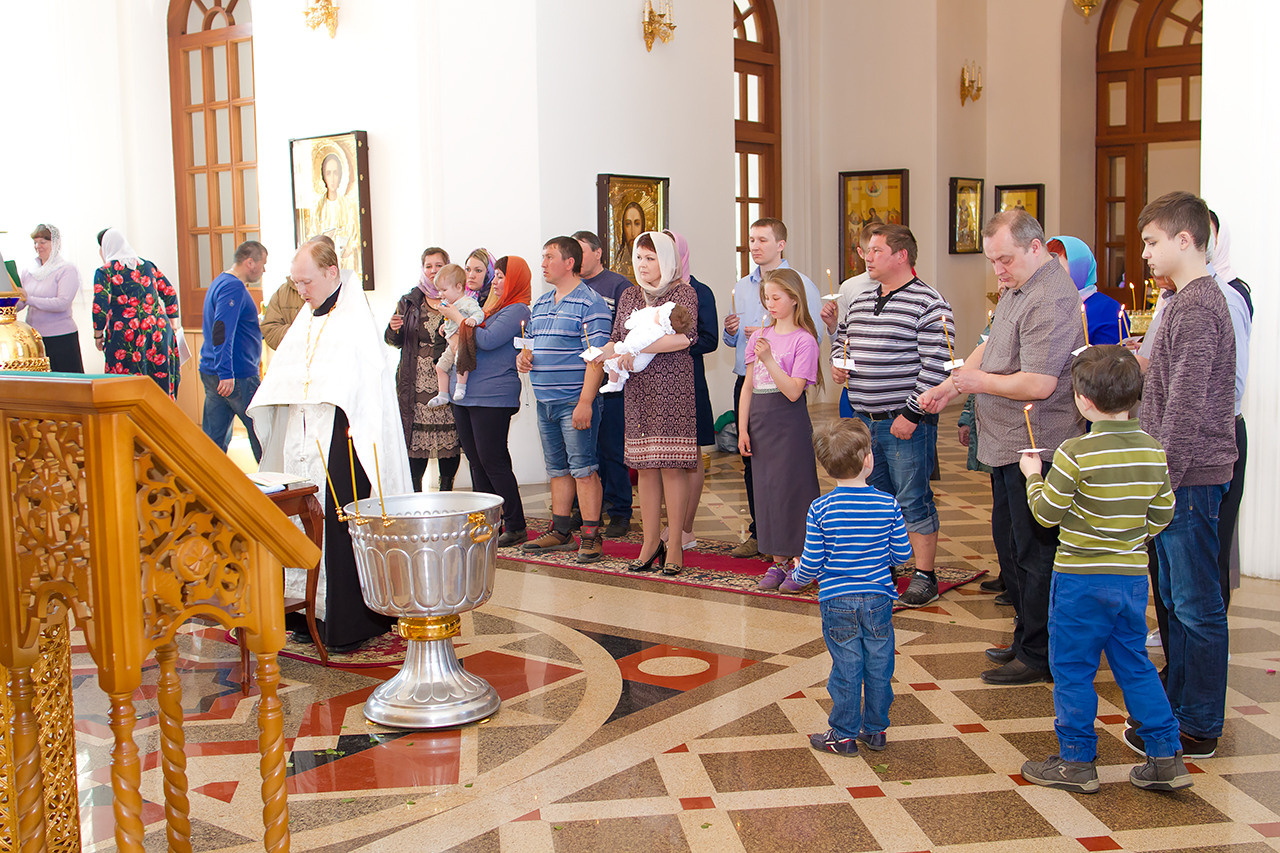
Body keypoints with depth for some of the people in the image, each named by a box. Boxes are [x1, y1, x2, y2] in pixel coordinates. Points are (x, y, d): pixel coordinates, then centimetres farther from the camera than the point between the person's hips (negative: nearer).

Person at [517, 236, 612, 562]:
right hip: (545, 401, 8)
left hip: (575, 401, -8)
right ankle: (560, 532, 22)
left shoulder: (590, 302, -9)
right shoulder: (541, 303, 16)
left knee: (583, 469, -6)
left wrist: (585, 401, -22)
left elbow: (596, 357, -15)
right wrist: (524, 356, 4)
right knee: (557, 469, 14)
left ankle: (591, 537, -1)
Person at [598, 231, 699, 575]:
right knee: (644, 466, 4)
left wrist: (636, 348, -17)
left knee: (672, 464, -6)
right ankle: (651, 541, 11)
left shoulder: (683, 293, -2)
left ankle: (675, 545, 0)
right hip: (637, 388, 5)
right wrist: (610, 354, -5)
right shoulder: (629, 296, 17)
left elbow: (685, 337, -16)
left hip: (673, 387, -5)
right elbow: (616, 338, 18)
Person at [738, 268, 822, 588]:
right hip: (760, 421, 6)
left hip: (790, 423, -6)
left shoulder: (803, 340, -7)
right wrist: (743, 428, 5)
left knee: (791, 488, -4)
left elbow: (793, 391, -16)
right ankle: (778, 562, 17)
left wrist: (768, 359, -25)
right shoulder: (760, 336, 11)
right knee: (767, 488, 8)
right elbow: (748, 385, 11)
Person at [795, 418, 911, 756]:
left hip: (837, 601, -1)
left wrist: (798, 575, 13)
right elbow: (903, 554, 0)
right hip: (878, 598, 2)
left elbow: (812, 563, -8)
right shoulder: (888, 504, -8)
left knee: (846, 669, 7)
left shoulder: (820, 509, -13)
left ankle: (844, 735, 18)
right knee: (879, 667, 14)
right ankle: (875, 730, 27)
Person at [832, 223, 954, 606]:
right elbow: (841, 336, 32)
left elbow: (935, 366, -15)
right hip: (865, 420, 7)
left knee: (913, 500, -2)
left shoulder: (929, 304, -10)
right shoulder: (860, 301, 13)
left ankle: (924, 577, 9)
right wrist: (837, 362, 10)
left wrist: (911, 414, -18)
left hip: (906, 421, -7)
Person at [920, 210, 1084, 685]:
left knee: (1034, 553, -1)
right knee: (1009, 543, 18)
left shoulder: (1049, 301, -21)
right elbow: (990, 349, 22)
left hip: (1037, 446, -11)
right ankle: (1026, 639, 31)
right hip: (1010, 447, 11)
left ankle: (1037, 658, 9)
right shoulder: (1017, 289, 13)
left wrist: (979, 381, -13)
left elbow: (1038, 384, -27)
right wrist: (949, 388, 8)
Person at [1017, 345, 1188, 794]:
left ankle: (1077, 761, 15)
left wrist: (1033, 476, 6)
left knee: (1072, 668, 7)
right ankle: (1166, 757, 19)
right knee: (1134, 664, 18)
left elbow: (1047, 513, -11)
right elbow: (1162, 515, 8)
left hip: (1081, 577, -6)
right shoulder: (1154, 450, -1)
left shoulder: (1075, 454, -19)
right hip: (1133, 576, 6)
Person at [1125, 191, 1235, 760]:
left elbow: (1186, 405, -21)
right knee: (1177, 599, 17)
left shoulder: (1197, 307, -17)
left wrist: (1165, 477, -19)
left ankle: (1199, 730, 7)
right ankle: (1180, 707, 27)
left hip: (1190, 477, -10)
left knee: (1197, 605, -1)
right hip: (1180, 476, 10)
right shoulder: (1192, 299, 15)